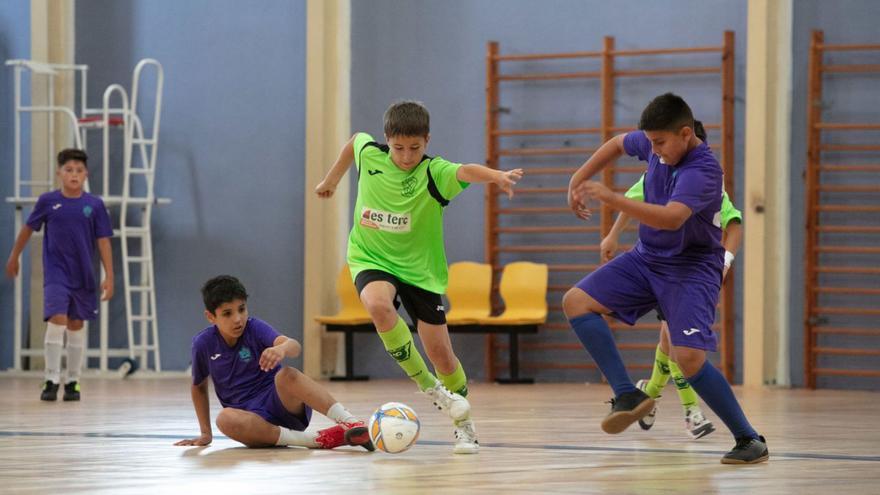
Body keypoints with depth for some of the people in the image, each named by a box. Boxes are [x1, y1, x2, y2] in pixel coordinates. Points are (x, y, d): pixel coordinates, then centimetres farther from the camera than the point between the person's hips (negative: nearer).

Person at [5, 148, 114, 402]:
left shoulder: (95, 205, -4)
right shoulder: (47, 201, -4)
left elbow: (103, 241, -1)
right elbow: (28, 228, 10)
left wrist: (109, 277, -5)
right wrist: (14, 257, 19)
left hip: (82, 276, 2)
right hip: (55, 273, -2)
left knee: (76, 325, 10)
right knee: (57, 320, -17)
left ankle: (72, 381, 22)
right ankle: (51, 380, -11)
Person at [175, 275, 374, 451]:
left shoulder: (255, 328, -7)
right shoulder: (203, 343, -1)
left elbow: (295, 346, -28)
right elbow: (199, 387, 18)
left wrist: (282, 348, -52)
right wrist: (206, 433, 14)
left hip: (285, 404, -2)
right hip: (252, 417, 2)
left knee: (286, 375, -35)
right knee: (225, 419, -35)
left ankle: (351, 423, -44)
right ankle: (316, 439, -37)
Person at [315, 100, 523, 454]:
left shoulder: (434, 172, -19)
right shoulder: (369, 154, -9)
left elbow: (465, 172, -42)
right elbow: (355, 140, 16)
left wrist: (495, 175, -62)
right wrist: (332, 178, 25)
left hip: (419, 268, -1)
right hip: (371, 261, 1)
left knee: (439, 351, 1)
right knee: (378, 305, -34)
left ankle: (464, 425, 25)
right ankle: (428, 385, -18)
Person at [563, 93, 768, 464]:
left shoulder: (703, 169, -27)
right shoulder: (655, 143, -3)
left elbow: (672, 217, -42)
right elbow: (618, 144, 20)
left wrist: (611, 198, -43)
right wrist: (579, 180, 13)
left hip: (692, 267, -8)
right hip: (647, 258, 8)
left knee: (688, 357, -22)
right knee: (576, 301, -6)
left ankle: (749, 440, -6)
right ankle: (628, 395, -10)